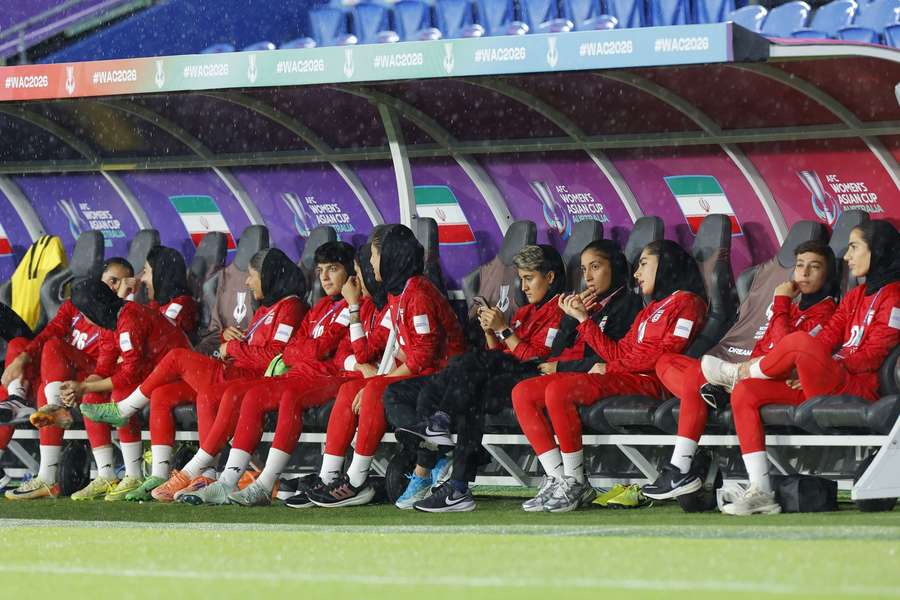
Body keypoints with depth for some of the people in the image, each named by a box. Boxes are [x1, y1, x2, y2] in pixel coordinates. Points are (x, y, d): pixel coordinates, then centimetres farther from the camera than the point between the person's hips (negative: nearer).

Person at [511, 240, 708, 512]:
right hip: (617, 378, 9)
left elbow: (665, 355, -10)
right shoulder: (649, 310, 32)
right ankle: (558, 480, -13)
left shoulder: (687, 302, 3)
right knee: (523, 393, -5)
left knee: (557, 390, -31)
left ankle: (576, 482, -23)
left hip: (647, 382, -9)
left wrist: (609, 368, -5)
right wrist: (582, 317, 21)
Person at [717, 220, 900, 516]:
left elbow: (871, 356, -11)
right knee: (744, 393, -7)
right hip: (825, 384, 9)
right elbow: (827, 338, 14)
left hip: (860, 386, -9)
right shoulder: (855, 296, 24)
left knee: (799, 342, -33)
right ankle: (760, 493, -15)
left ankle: (739, 371, 1)